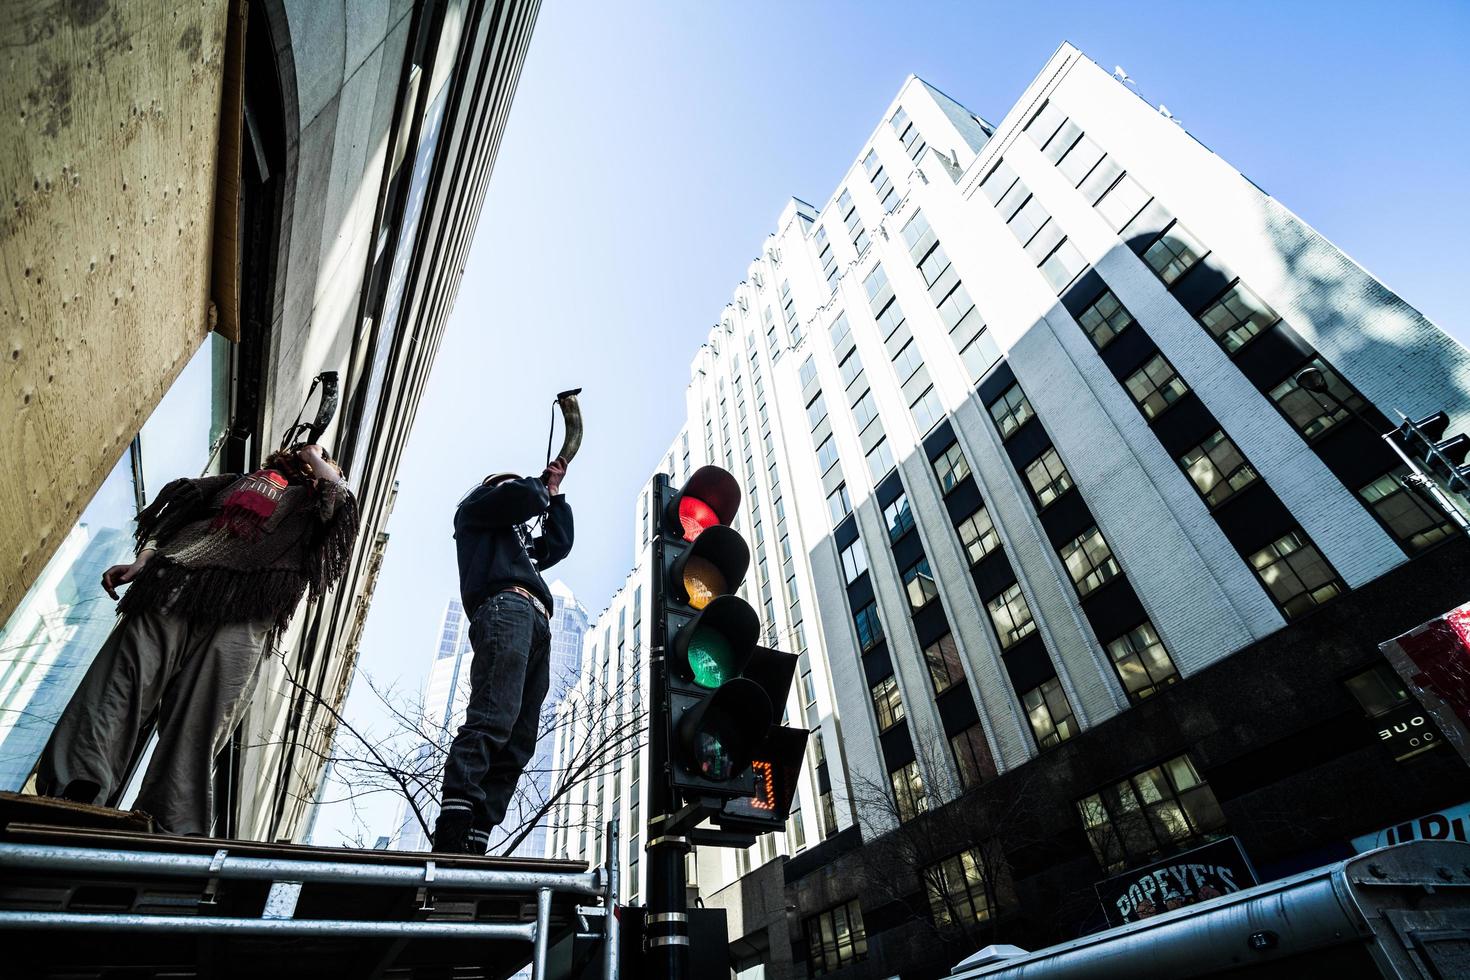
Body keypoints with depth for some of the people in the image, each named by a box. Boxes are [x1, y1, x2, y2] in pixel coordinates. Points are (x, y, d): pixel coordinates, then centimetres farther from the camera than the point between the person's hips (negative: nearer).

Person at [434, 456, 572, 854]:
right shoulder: (474, 508, 22)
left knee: (517, 744, -8)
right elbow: (524, 496, 5)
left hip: (537, 626, 8)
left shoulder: (517, 540, 42)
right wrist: (540, 484, 28)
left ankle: (474, 843, -16)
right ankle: (452, 835, -37)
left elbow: (560, 543, 37)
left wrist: (553, 491, 41)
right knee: (493, 719, -27)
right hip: (506, 608, -8)